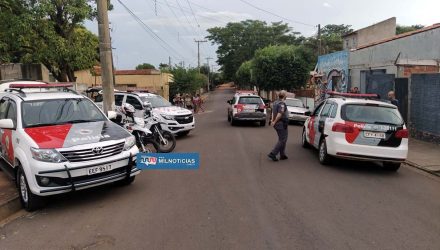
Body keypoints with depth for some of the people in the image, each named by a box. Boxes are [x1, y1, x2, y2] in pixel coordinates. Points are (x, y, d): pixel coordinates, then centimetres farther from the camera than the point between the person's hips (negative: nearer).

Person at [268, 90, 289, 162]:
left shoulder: (275, 102, 11)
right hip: (282, 124, -10)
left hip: (277, 124, 10)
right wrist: (274, 122, -19)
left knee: (282, 139, 18)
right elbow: (279, 114, -27)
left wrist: (272, 120, 3)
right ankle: (272, 154, -8)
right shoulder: (282, 104, -19)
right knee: (282, 140, -3)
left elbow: (273, 112, 12)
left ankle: (282, 155, 23)